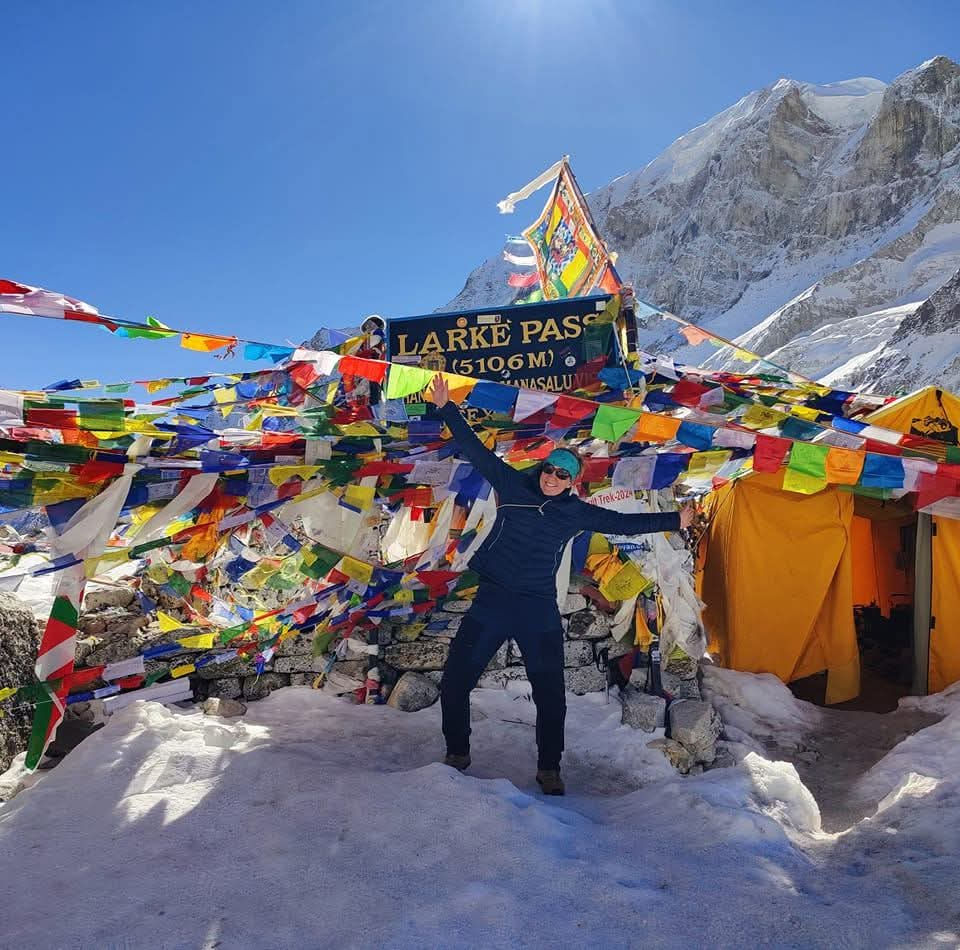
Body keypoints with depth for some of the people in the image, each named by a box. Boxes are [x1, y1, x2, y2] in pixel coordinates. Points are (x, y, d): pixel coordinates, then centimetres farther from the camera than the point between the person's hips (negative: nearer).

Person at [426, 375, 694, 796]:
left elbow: (623, 523, 9)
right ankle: (457, 753, 25)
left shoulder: (577, 512, 3)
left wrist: (674, 520, 8)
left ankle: (549, 769, 25)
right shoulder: (513, 484, 1)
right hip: (491, 601, 0)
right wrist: (446, 409, -1)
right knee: (455, 680, 1)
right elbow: (476, 450, 2)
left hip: (539, 610, 1)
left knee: (551, 695, 4)